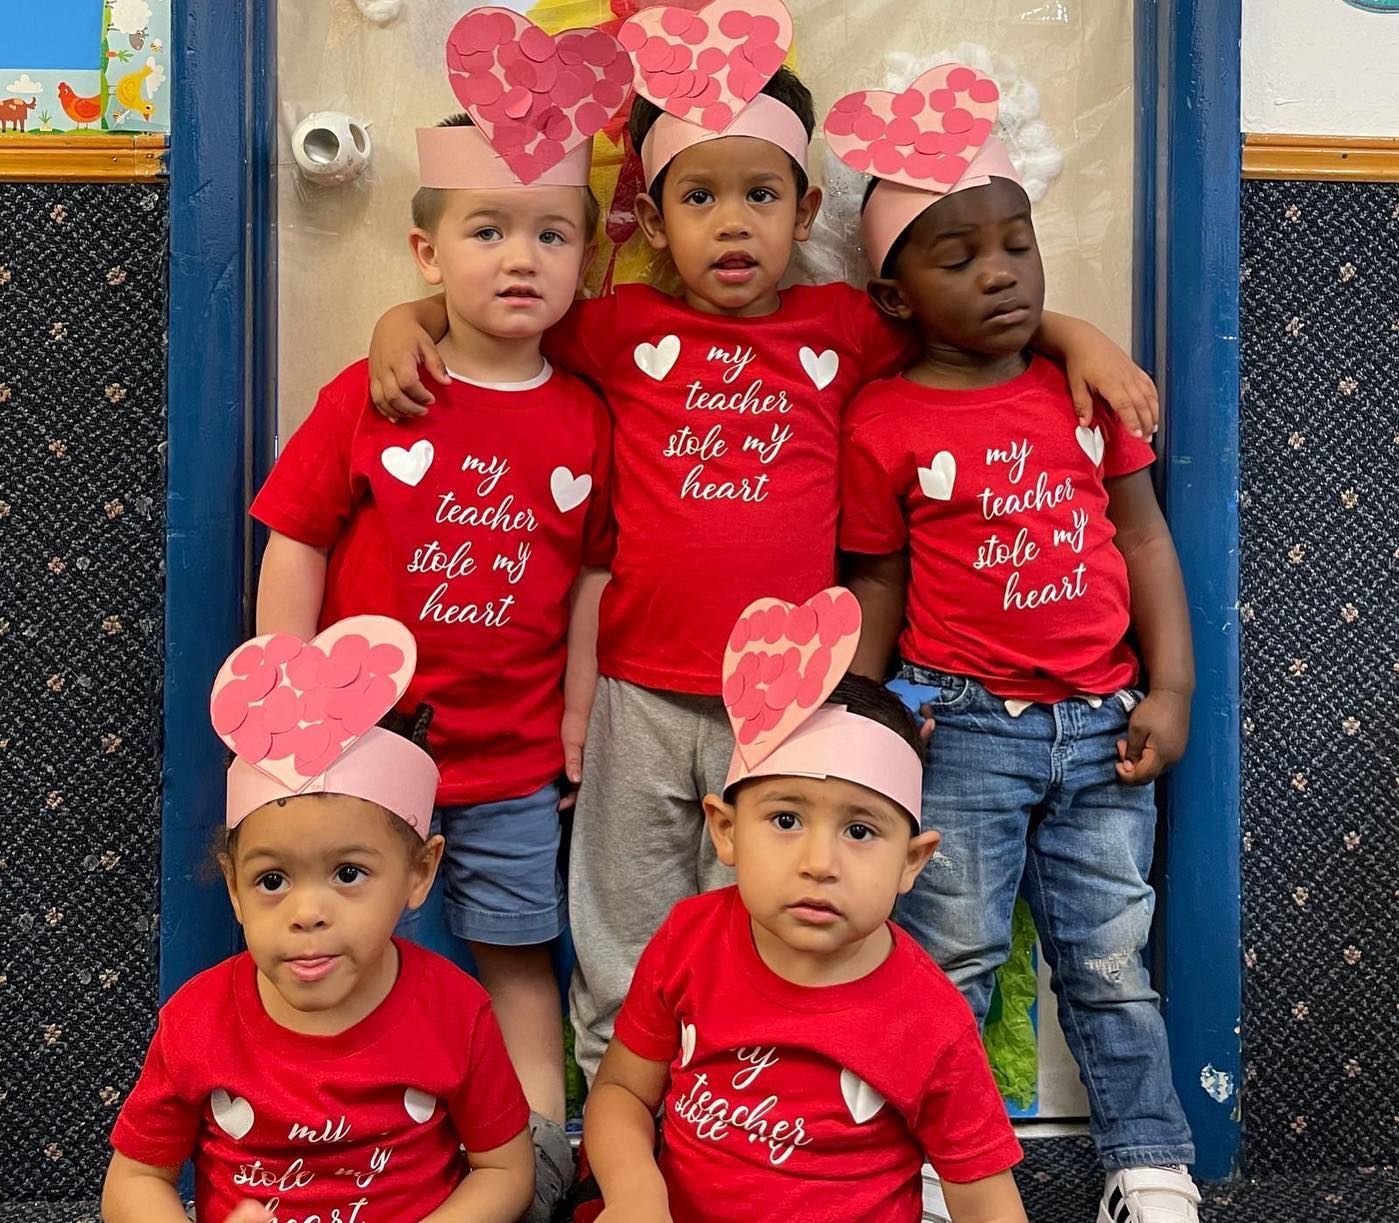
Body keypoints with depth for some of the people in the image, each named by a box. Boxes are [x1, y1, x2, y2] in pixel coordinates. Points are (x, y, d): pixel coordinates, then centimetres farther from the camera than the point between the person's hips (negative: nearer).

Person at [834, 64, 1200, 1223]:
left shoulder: (1087, 388, 4)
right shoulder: (883, 422, -5)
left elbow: (1143, 534, 6)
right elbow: (877, 582, 1)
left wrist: (1170, 690, 1)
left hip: (1101, 724, 3)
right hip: (962, 725, -3)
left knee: (1112, 962, 11)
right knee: (951, 964, 5)